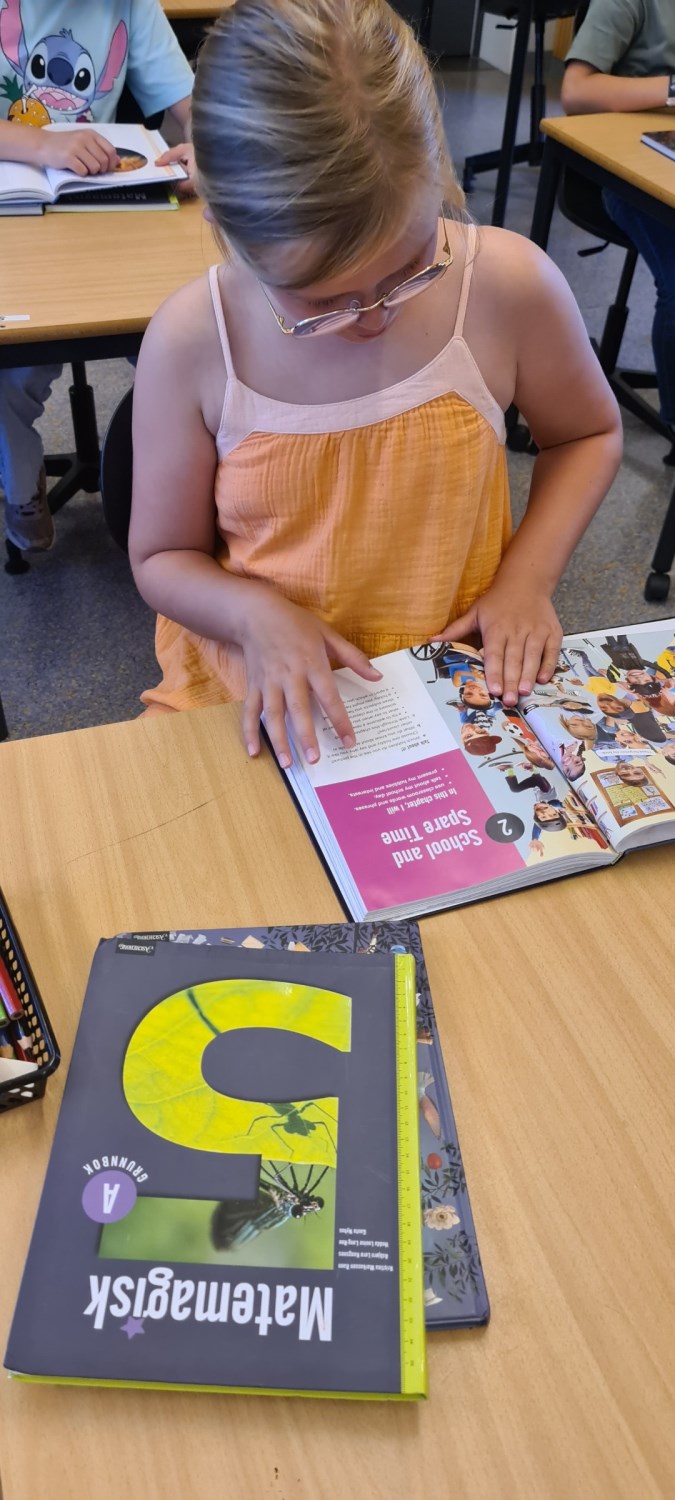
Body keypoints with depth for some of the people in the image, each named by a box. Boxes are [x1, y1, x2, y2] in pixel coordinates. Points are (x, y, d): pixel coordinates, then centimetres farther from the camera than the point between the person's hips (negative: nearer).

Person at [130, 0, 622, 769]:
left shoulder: (508, 285, -11)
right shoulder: (191, 343, -12)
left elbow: (587, 433, 8)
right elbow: (162, 557, 0)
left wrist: (528, 575, -6)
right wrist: (256, 612, -19)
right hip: (261, 696, 0)